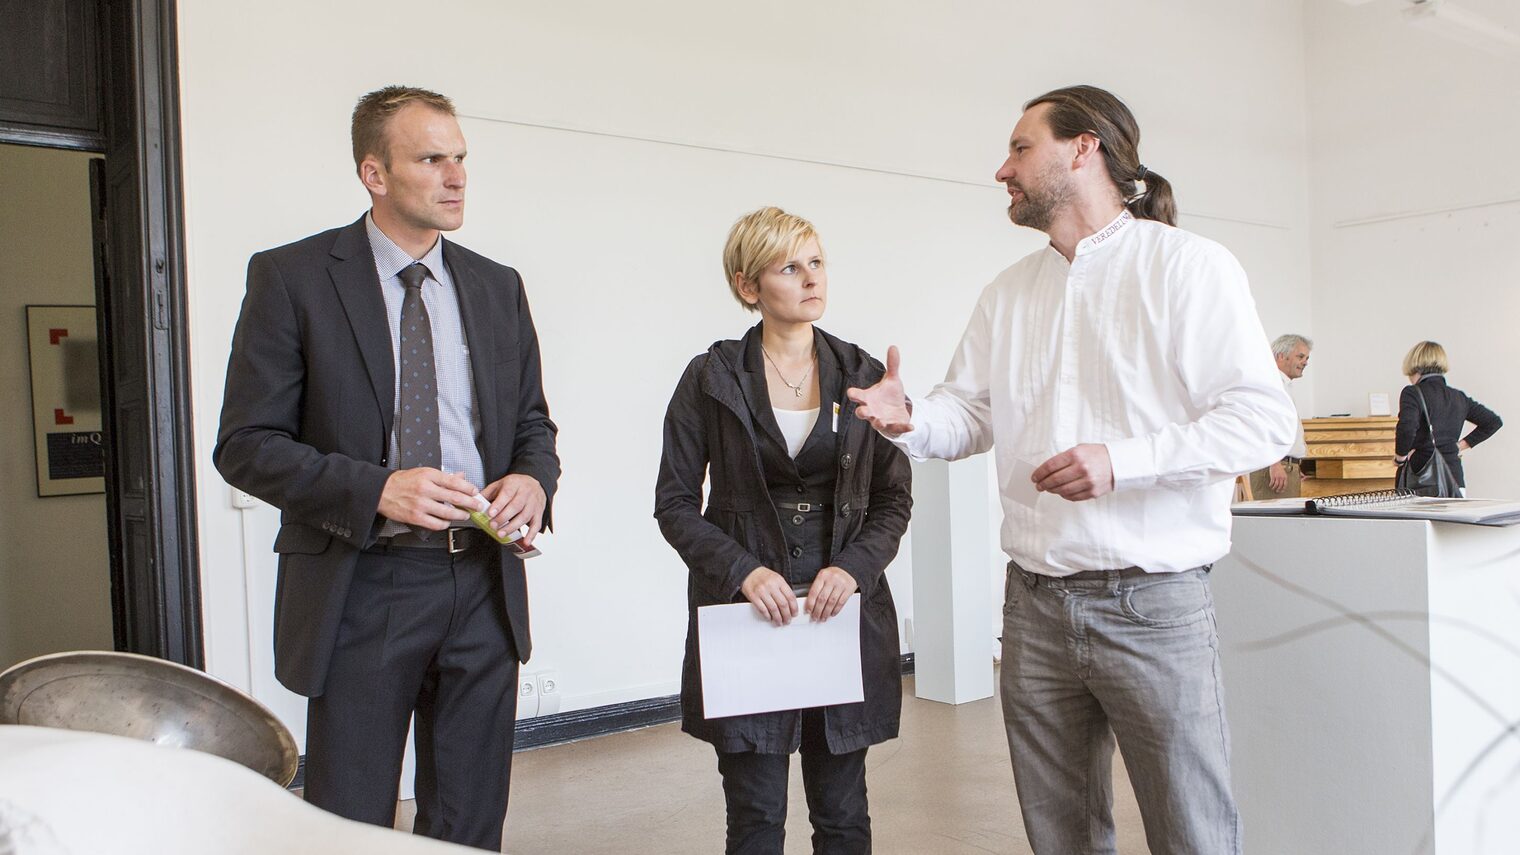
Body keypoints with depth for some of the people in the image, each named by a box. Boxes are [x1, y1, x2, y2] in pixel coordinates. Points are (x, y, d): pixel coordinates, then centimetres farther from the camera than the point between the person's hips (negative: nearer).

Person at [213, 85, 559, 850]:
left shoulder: (498, 287, 9)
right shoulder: (292, 277, -4)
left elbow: (532, 422, 16)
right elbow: (246, 445, -7)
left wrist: (533, 479, -7)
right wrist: (376, 488, -21)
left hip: (482, 585, 4)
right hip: (361, 591, -3)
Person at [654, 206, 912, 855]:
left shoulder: (862, 375, 6)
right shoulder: (711, 378, 0)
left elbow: (894, 498, 8)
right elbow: (674, 503, 1)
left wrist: (854, 567, -10)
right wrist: (743, 570, -14)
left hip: (844, 610, 2)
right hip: (746, 610, -1)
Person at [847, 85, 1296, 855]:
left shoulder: (1187, 266, -5)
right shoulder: (1007, 294, 14)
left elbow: (1264, 419, -12)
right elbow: (969, 413, 12)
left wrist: (1122, 460, -24)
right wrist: (910, 419, -11)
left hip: (1154, 605, -5)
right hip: (1035, 606, 6)